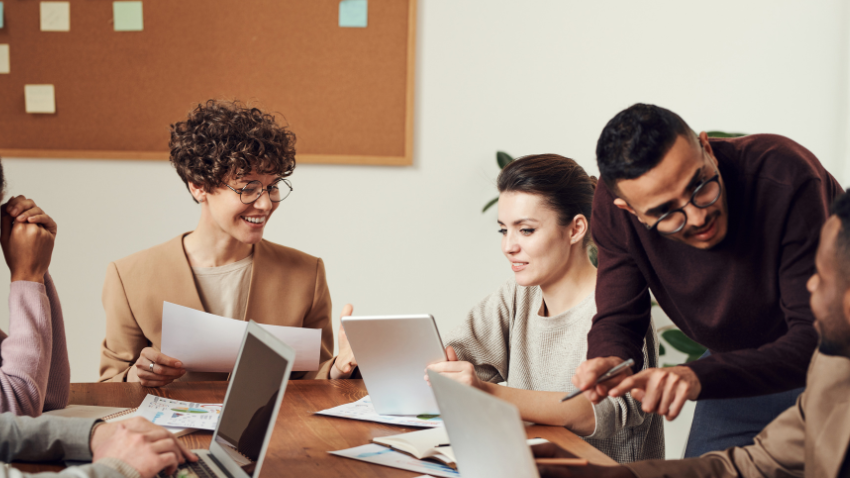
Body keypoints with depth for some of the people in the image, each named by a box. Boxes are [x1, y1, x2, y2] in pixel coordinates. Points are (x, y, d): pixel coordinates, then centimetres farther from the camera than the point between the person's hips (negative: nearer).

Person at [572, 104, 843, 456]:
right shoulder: (614, 209, -21)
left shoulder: (787, 179, -36)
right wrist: (609, 362, -37)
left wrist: (699, 377, -49)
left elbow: (820, 338, -36)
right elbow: (617, 318, -12)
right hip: (742, 368, 4)